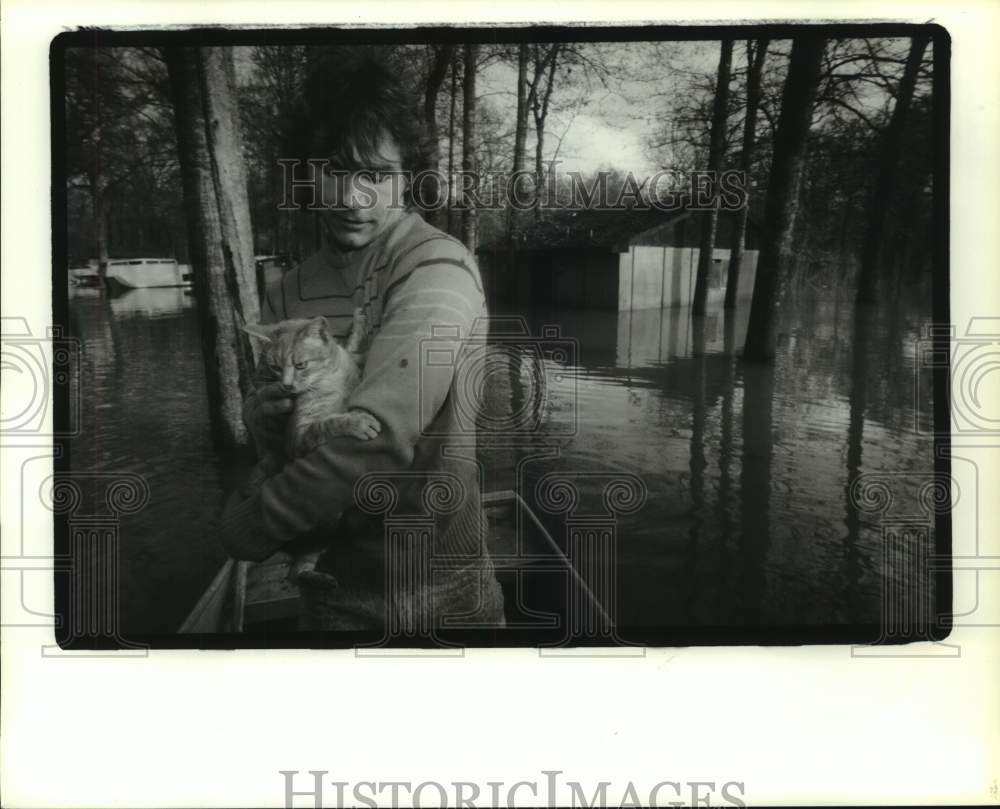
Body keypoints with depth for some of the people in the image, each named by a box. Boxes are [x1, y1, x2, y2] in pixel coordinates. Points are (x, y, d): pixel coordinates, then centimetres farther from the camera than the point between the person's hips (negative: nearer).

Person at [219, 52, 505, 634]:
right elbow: (271, 406, 11)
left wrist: (248, 525, -18)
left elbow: (377, 439, -30)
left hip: (439, 597, -5)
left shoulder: (436, 268, -20)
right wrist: (258, 414, -12)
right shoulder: (289, 292, 0)